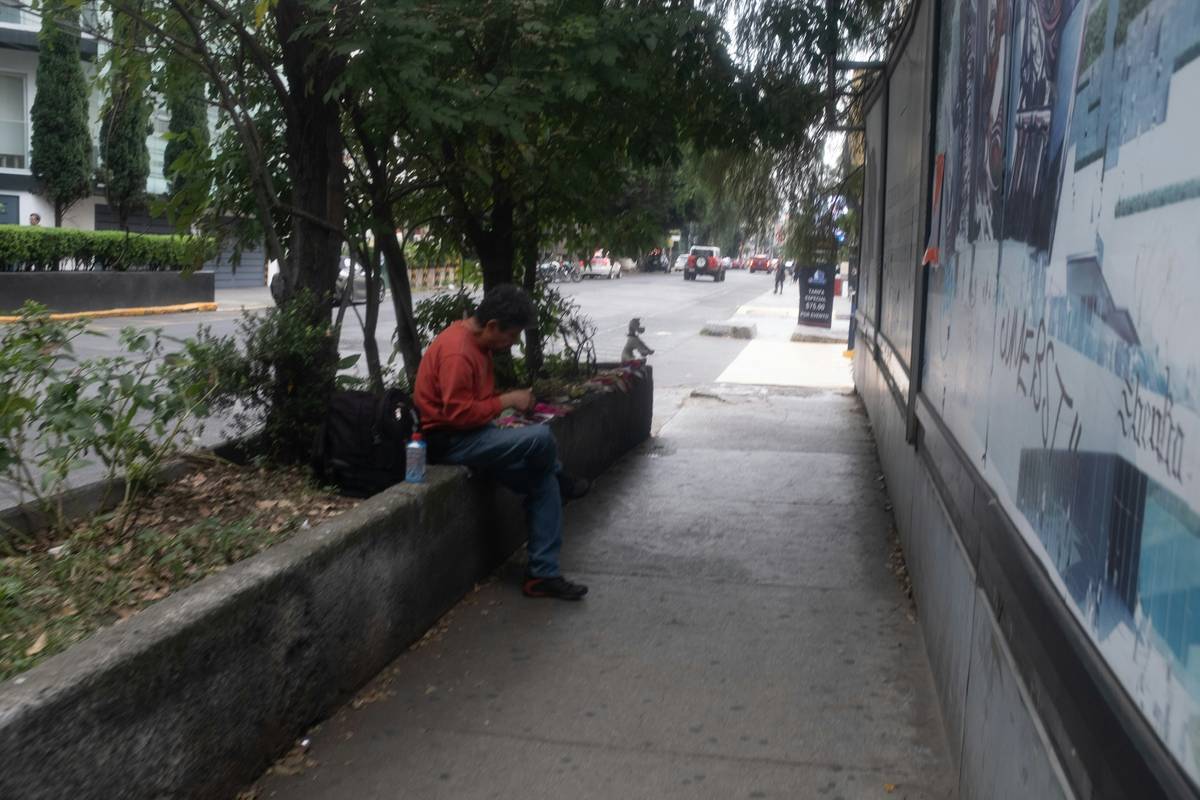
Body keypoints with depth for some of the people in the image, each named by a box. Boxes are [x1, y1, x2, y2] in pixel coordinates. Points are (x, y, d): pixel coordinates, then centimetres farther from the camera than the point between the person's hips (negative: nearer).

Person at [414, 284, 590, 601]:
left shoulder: (475, 342, 10)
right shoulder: (457, 352, -22)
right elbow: (459, 413, -27)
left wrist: (511, 402, 4)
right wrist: (508, 400, -18)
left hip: (472, 433, 10)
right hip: (450, 441, -10)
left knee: (544, 485, -2)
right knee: (541, 438, -27)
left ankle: (543, 574, 2)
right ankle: (561, 480, 10)